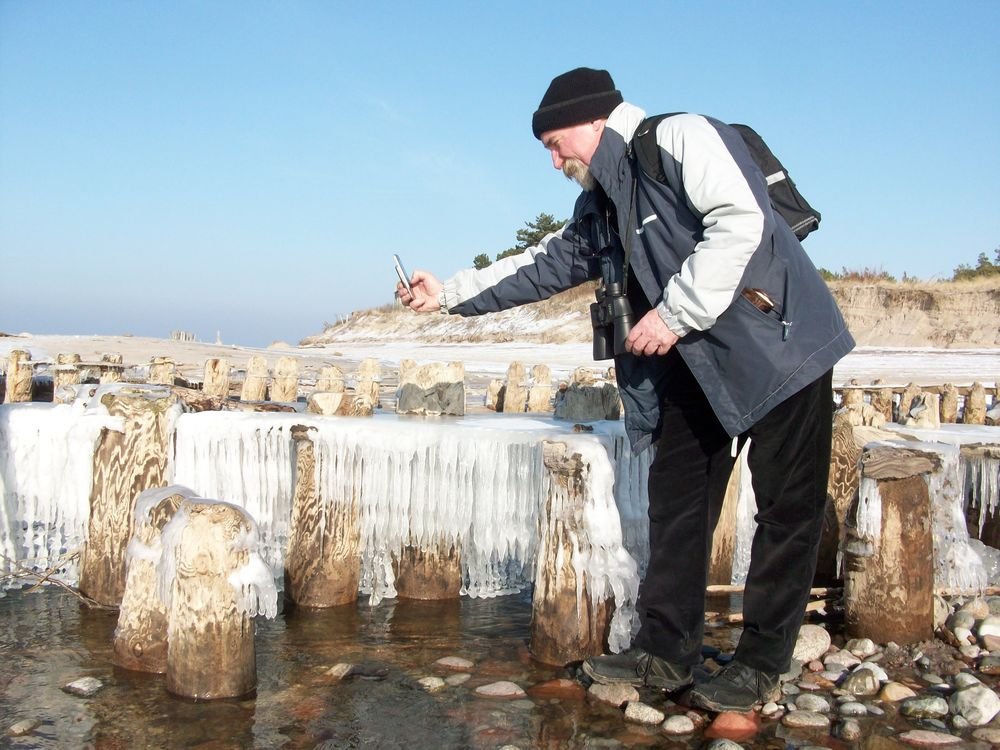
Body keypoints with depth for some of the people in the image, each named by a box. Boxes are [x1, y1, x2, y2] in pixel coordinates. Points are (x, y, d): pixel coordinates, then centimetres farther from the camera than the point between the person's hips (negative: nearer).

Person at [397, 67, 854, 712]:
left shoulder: (681, 139, -12)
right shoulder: (600, 204, 15)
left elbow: (740, 220, -24)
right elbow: (544, 265, 21)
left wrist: (676, 312, -22)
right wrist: (449, 293, 18)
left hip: (777, 346, -9)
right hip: (696, 363, 9)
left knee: (787, 507, 0)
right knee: (676, 500, 7)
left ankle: (762, 665, 10)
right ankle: (666, 653, 16)